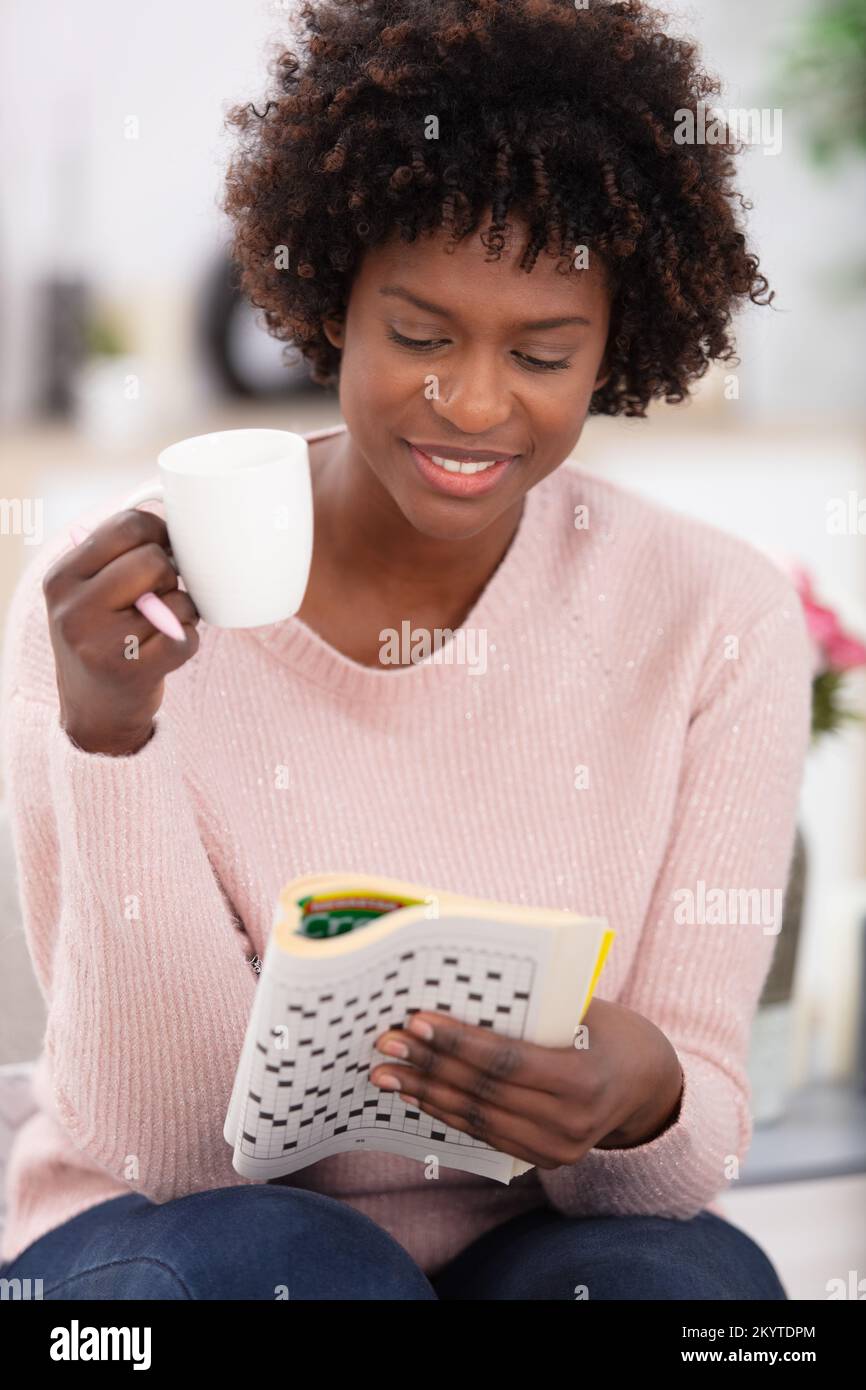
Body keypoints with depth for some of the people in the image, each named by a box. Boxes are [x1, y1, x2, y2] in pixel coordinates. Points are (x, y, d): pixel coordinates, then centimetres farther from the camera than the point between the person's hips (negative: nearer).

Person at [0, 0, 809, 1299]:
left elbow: (703, 1135, -8)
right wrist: (109, 740, -28)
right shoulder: (113, 608, -12)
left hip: (536, 1237, 1)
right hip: (180, 1242, -1)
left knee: (695, 1278, -30)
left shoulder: (718, 622, -8)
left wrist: (637, 1102, -32)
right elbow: (167, 1143, -15)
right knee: (270, 1260, -33)